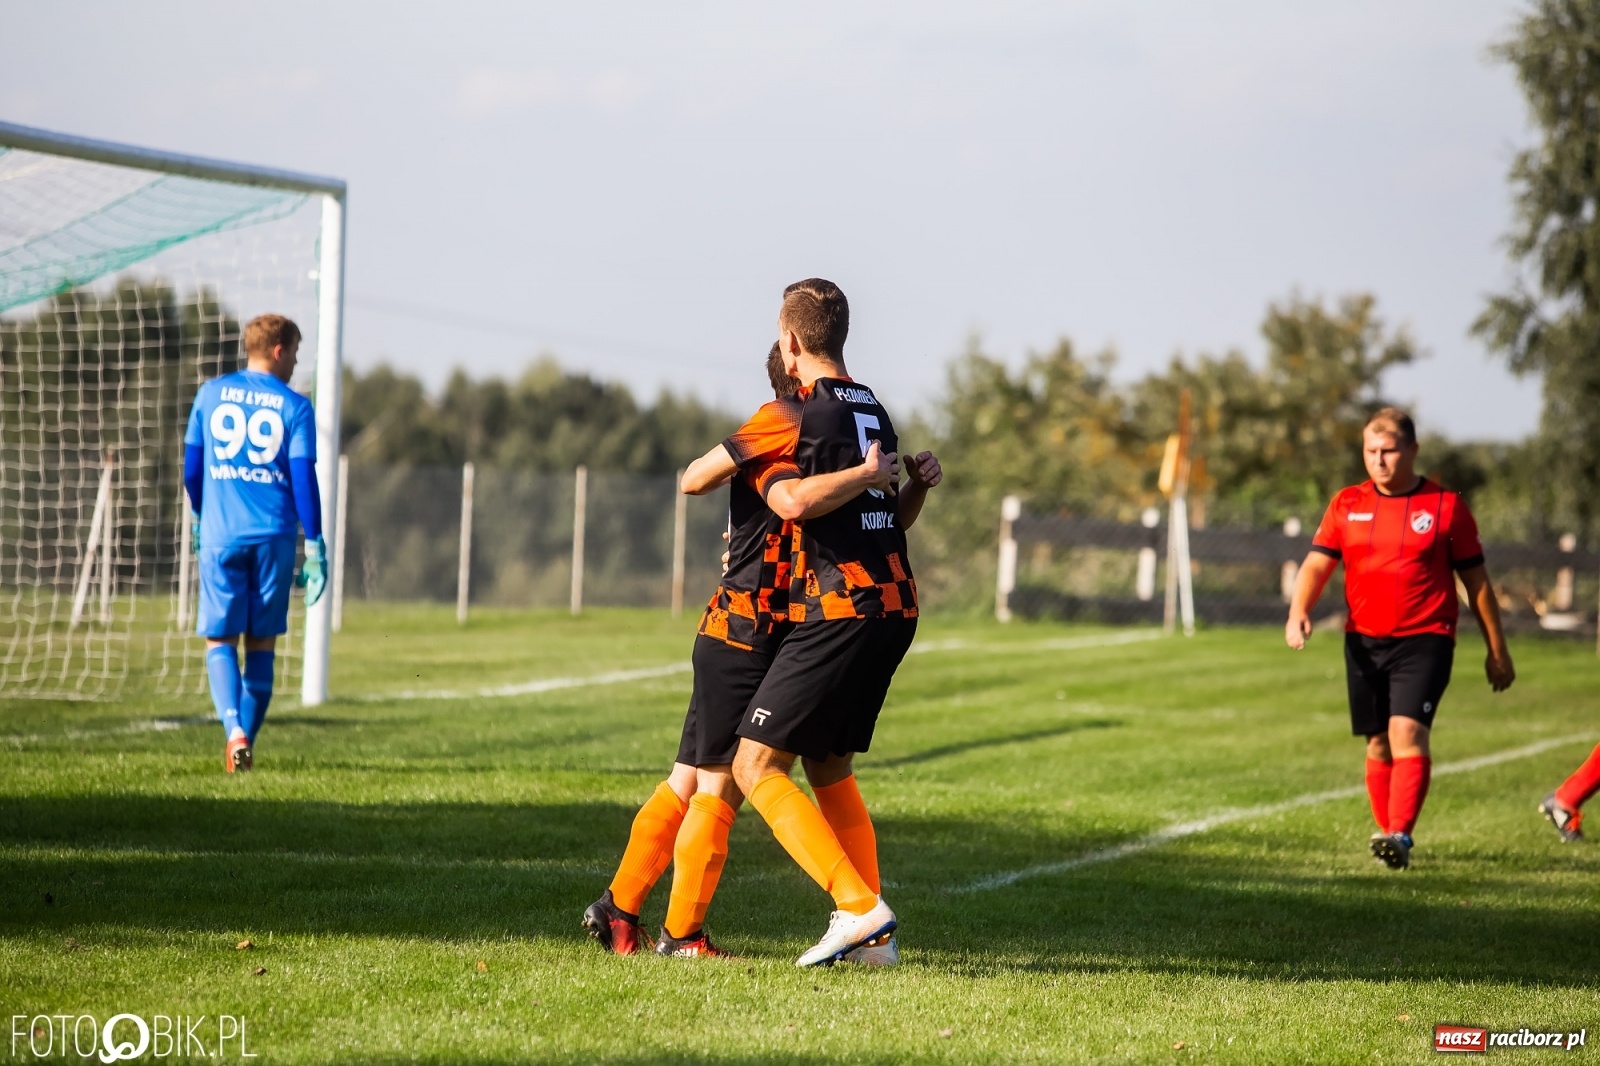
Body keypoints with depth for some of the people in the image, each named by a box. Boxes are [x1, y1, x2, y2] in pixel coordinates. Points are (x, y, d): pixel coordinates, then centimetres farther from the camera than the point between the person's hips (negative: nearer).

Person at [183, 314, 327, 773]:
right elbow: (303, 478, -6)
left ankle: (234, 730, -19)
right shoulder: (294, 406, -1)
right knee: (261, 643, 11)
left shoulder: (211, 394, 6)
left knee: (220, 639, 3)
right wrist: (315, 545, -3)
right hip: (274, 537, -1)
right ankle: (246, 742, 11)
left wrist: (199, 516, 29)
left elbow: (191, 468, 11)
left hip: (221, 534, 1)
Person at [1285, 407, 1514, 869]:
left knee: (1407, 731, -20)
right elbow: (1317, 564, 2)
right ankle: (1388, 835, 19)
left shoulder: (1446, 506, 1)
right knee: (1378, 743, 7)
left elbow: (1476, 582, 7)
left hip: (1425, 640, -4)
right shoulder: (1347, 505, 8)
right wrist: (1298, 613, -18)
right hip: (1364, 641, 4)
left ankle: (1400, 835, -28)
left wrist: (1497, 649, 9)